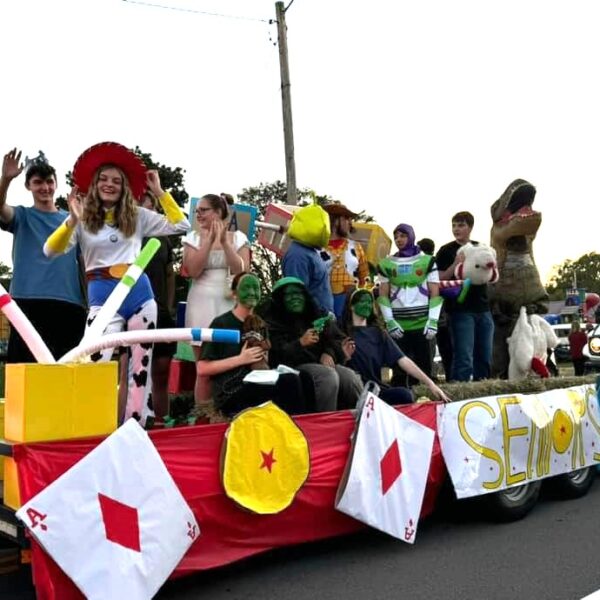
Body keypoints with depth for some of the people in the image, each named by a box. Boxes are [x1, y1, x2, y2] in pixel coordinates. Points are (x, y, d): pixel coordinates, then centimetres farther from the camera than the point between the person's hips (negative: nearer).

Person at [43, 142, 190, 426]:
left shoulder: (138, 216, 10)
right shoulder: (82, 219, 3)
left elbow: (181, 226, 6)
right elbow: (51, 251, -8)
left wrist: (160, 192, 4)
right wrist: (72, 221, -22)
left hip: (139, 292, 3)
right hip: (103, 297, -3)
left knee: (141, 364, 7)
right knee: (95, 364, -13)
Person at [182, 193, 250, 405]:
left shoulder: (238, 238, 5)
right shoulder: (193, 237, 4)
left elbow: (242, 271, -7)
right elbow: (193, 271, -10)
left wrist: (224, 242, -12)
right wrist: (210, 240, -11)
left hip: (231, 305, 1)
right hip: (202, 304, 0)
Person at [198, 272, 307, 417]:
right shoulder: (220, 324, -2)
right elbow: (202, 369, -7)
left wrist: (263, 360, 3)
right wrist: (241, 359, -12)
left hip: (257, 388, 6)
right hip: (230, 395, -6)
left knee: (290, 380, -28)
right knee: (290, 382, -29)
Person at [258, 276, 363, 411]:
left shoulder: (316, 315, 19)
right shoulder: (272, 321, 4)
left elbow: (337, 339, 14)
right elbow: (276, 353, -9)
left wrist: (329, 353, -8)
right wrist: (300, 343, -24)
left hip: (323, 364, 5)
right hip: (295, 366, -5)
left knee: (350, 376, -23)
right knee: (328, 375, -32)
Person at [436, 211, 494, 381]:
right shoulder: (446, 251, 1)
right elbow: (439, 280, -5)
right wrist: (455, 264, -17)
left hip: (483, 309, 5)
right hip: (460, 310, -5)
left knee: (485, 358, 9)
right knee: (464, 358, -9)